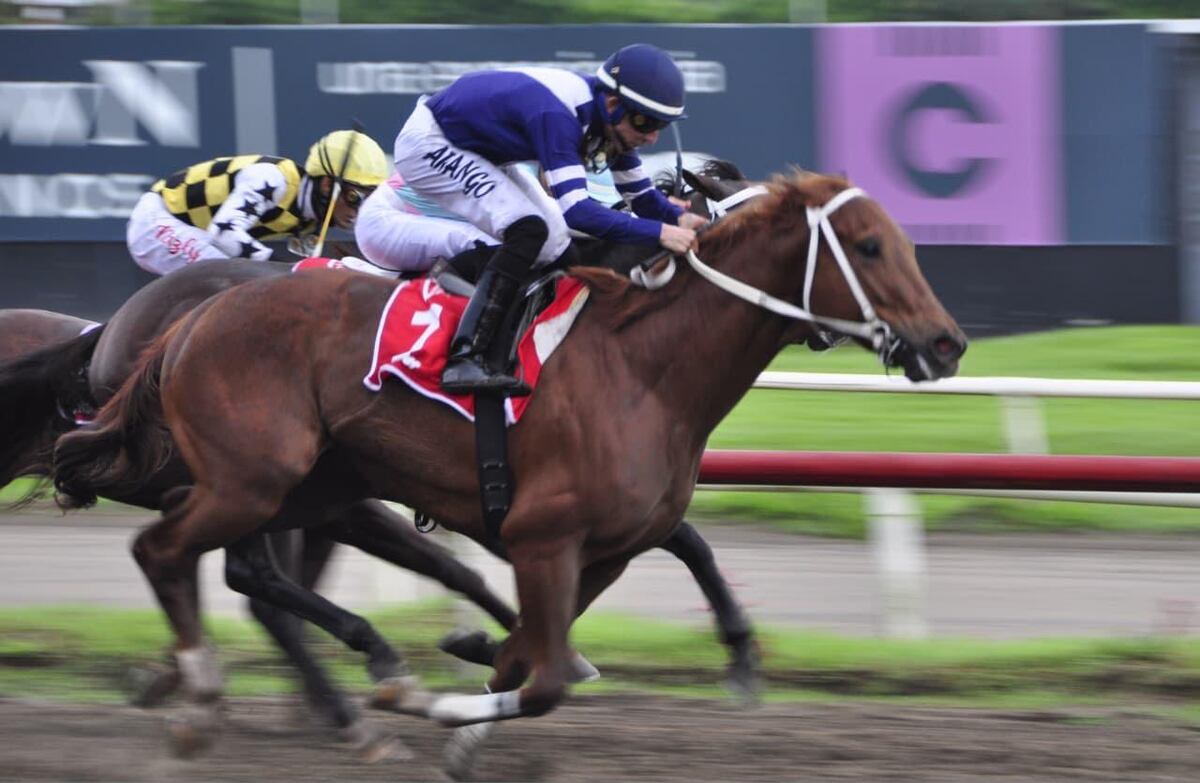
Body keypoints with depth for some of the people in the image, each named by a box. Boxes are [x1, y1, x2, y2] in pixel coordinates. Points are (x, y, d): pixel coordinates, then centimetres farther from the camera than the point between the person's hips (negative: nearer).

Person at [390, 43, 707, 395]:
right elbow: (576, 209, -42)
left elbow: (642, 197, 0)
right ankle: (463, 362, -30)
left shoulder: (607, 117, -8)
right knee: (528, 229, -25)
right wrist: (660, 232, -45)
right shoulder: (558, 115, -35)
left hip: (476, 149, 10)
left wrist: (680, 218, -22)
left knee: (555, 245, 5)